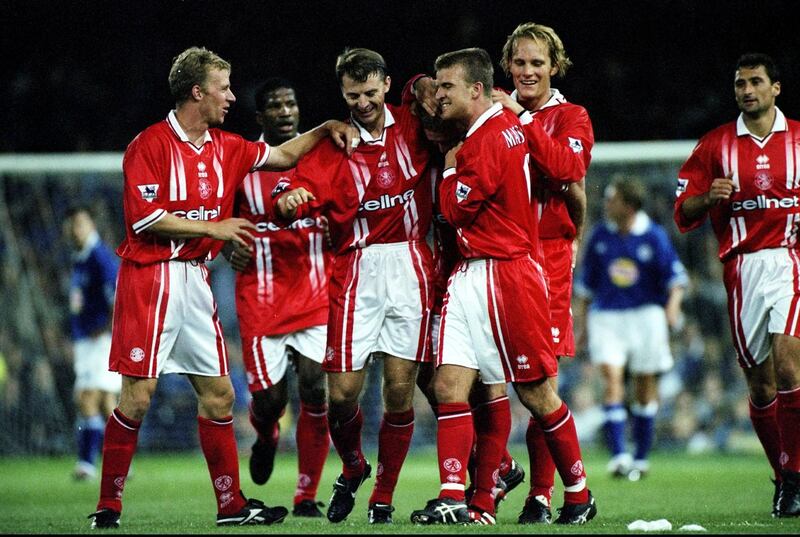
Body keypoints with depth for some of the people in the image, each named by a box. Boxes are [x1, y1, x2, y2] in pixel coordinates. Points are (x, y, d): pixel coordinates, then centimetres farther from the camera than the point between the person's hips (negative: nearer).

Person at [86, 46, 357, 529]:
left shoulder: (225, 147, 12)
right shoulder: (151, 144, -9)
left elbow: (283, 155, 27)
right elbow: (144, 217, -16)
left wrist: (325, 129, 15)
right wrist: (213, 227, -12)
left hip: (196, 281, 7)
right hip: (150, 279, -7)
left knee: (219, 394, 6)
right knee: (138, 397, -9)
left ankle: (231, 505, 12)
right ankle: (108, 506, -1)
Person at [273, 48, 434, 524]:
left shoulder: (411, 126, 5)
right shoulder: (335, 144, 0)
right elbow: (303, 184, -13)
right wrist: (289, 198, -36)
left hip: (411, 269, 1)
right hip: (356, 272, -1)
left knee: (400, 389, -2)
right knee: (342, 390, -5)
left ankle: (384, 497, 13)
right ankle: (352, 468, 26)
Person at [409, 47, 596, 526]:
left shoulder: (491, 138, -16)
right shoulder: (507, 125, 12)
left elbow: (456, 209, -13)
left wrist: (451, 169, 2)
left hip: (505, 275, -9)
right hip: (471, 276, 9)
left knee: (536, 393, 1)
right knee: (450, 384, -2)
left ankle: (579, 495, 14)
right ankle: (456, 500, -7)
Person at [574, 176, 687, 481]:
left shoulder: (654, 236, -4)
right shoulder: (599, 236, 5)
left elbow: (676, 275, -7)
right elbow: (587, 282, 15)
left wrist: (673, 304, -26)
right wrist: (583, 319, 15)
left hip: (646, 315, -1)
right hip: (607, 316, 1)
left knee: (645, 386, 6)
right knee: (611, 378, -16)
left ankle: (641, 457, 20)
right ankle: (618, 456, -22)